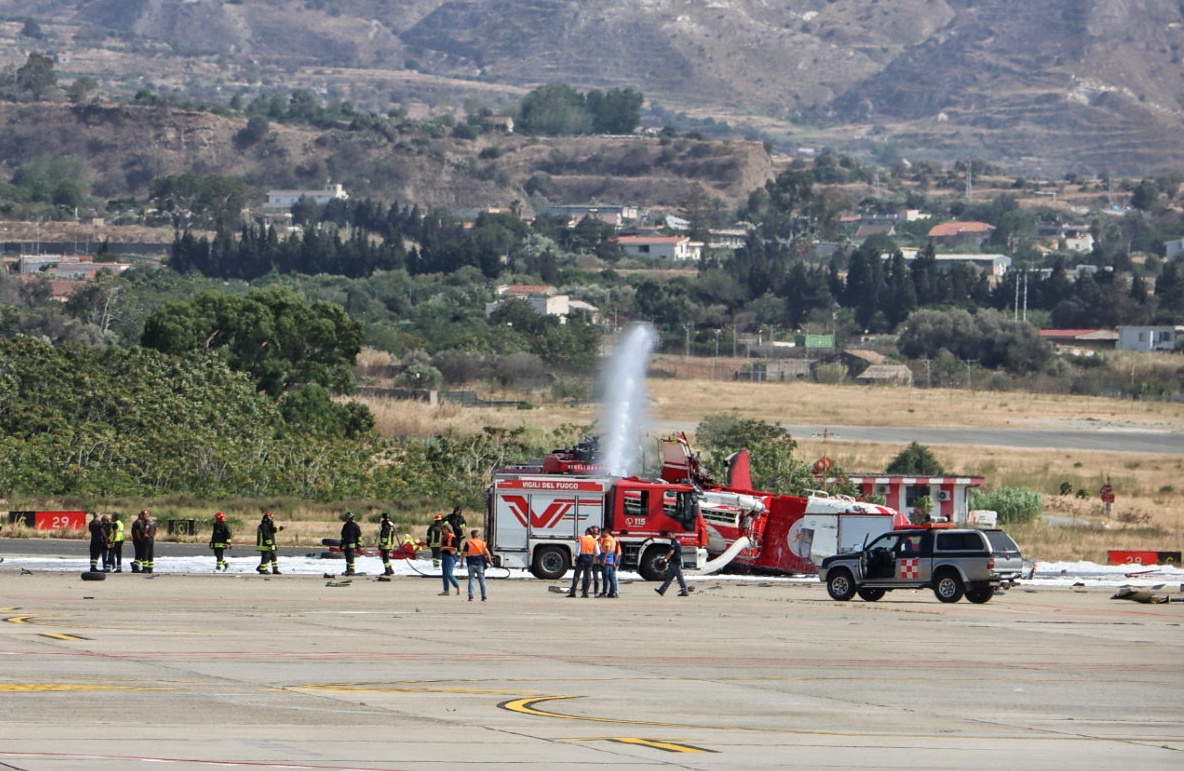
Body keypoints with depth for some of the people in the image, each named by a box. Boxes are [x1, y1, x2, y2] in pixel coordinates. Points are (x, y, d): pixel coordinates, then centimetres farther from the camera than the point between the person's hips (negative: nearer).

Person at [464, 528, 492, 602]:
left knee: (471, 579, 2)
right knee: (482, 580, 7)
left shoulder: (468, 543, 1)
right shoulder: (482, 543, 4)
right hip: (480, 563, 1)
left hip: (471, 563, -1)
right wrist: (490, 560, -3)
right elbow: (487, 552, -8)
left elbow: (464, 553, -3)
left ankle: (470, 596, -8)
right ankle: (483, 597, 7)